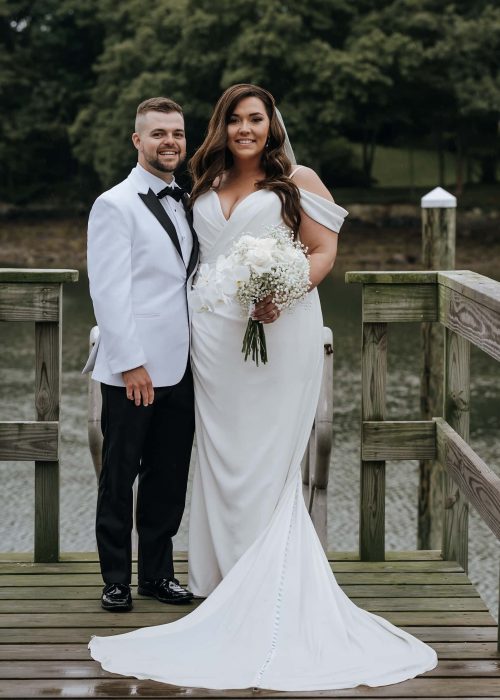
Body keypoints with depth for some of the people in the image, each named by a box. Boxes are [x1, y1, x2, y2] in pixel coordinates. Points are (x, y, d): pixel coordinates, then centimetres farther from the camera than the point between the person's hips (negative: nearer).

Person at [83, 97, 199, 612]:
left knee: (169, 476, 11)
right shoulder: (115, 206, -7)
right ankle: (116, 579, 14)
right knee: (119, 476, 4)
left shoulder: (186, 204, 15)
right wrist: (130, 364, -17)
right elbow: (109, 292, -13)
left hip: (180, 369, 6)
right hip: (132, 370, -6)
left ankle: (158, 571, 22)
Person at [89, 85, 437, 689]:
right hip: (214, 337, 5)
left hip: (280, 332, -4)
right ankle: (226, 576, 14)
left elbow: (323, 251, -4)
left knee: (267, 457, -3)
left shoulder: (298, 182, 2)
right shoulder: (206, 188, 16)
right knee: (221, 453, 6)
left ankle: (269, 584, 4)